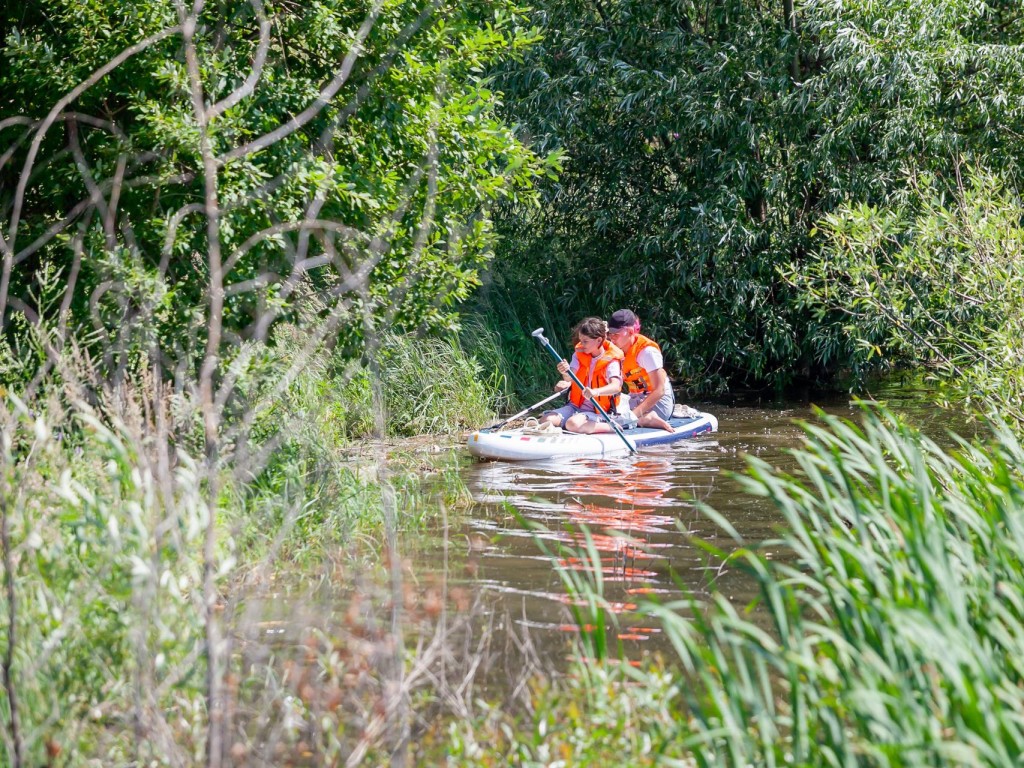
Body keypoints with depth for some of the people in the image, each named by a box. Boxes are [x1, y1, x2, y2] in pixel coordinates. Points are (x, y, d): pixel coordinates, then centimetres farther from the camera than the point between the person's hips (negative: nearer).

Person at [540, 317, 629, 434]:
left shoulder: (611, 361, -11)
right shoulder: (579, 354, 7)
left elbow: (616, 386, -27)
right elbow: (570, 379, -4)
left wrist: (596, 392, -48)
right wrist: (566, 373, -31)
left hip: (597, 411, -6)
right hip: (575, 405, 6)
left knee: (573, 424, -36)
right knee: (546, 420, -17)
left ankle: (611, 427, -16)